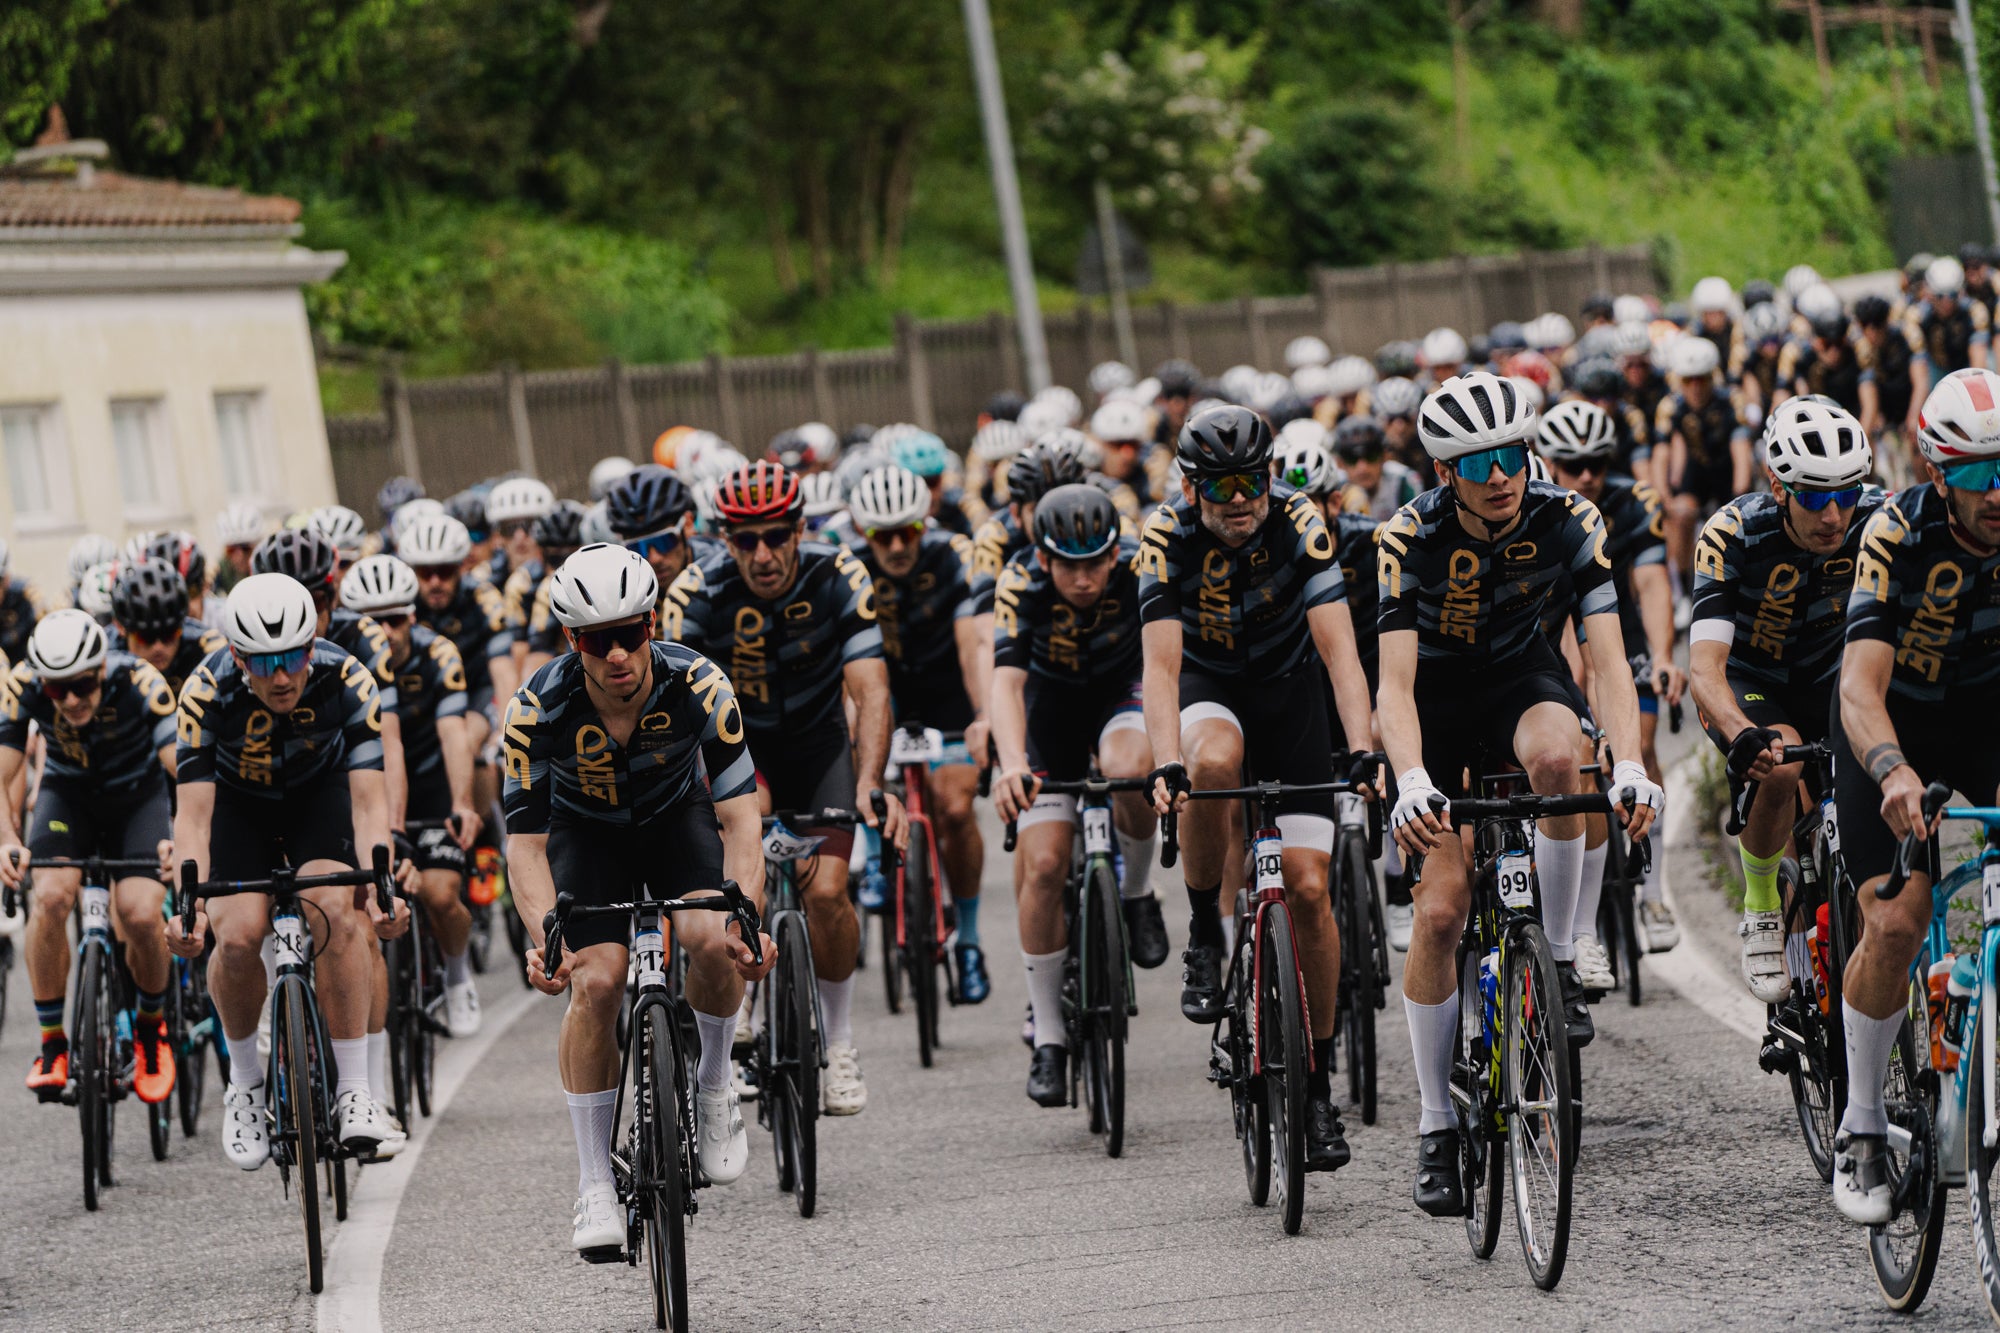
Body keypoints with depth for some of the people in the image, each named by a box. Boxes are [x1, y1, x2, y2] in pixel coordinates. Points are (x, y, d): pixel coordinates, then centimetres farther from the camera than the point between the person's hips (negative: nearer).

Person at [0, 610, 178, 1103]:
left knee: (140, 915, -21)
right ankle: (52, 1044, -10)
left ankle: (151, 1028, 9)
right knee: (51, 896, -25)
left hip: (138, 792, -1)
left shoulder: (140, 683, -32)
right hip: (68, 791, 1)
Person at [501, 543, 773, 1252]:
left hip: (677, 814, 0)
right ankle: (595, 1185, -8)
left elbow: (739, 816, -30)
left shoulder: (699, 686, -31)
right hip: (586, 829, 0)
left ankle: (714, 1087, 1)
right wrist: (545, 941, -45)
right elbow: (525, 843, -27)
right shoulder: (537, 710, -31)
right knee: (594, 983, -20)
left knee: (713, 940, -28)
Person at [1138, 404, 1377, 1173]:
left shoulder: (1300, 525, -24)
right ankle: (1203, 933, -15)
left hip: (1289, 689, 1)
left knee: (1308, 887, -9)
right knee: (1215, 763, -38)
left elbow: (1339, 649, -29)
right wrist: (1167, 766, -46)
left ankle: (1318, 1082, 4)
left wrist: (1364, 753, -43)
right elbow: (1161, 664, -30)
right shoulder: (1167, 538, -24)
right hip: (1208, 685, -1)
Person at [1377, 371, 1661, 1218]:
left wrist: (1629, 765, -44)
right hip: (1436, 695, -1)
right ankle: (1436, 1126, 2)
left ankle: (1560, 960, -18)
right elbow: (1395, 683, -32)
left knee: (1554, 756, -37)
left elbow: (1609, 660, -27)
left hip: (1521, 674, 1)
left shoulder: (1567, 523, -23)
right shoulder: (1411, 538, -26)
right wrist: (1412, 783, -50)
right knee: (1440, 909, -11)